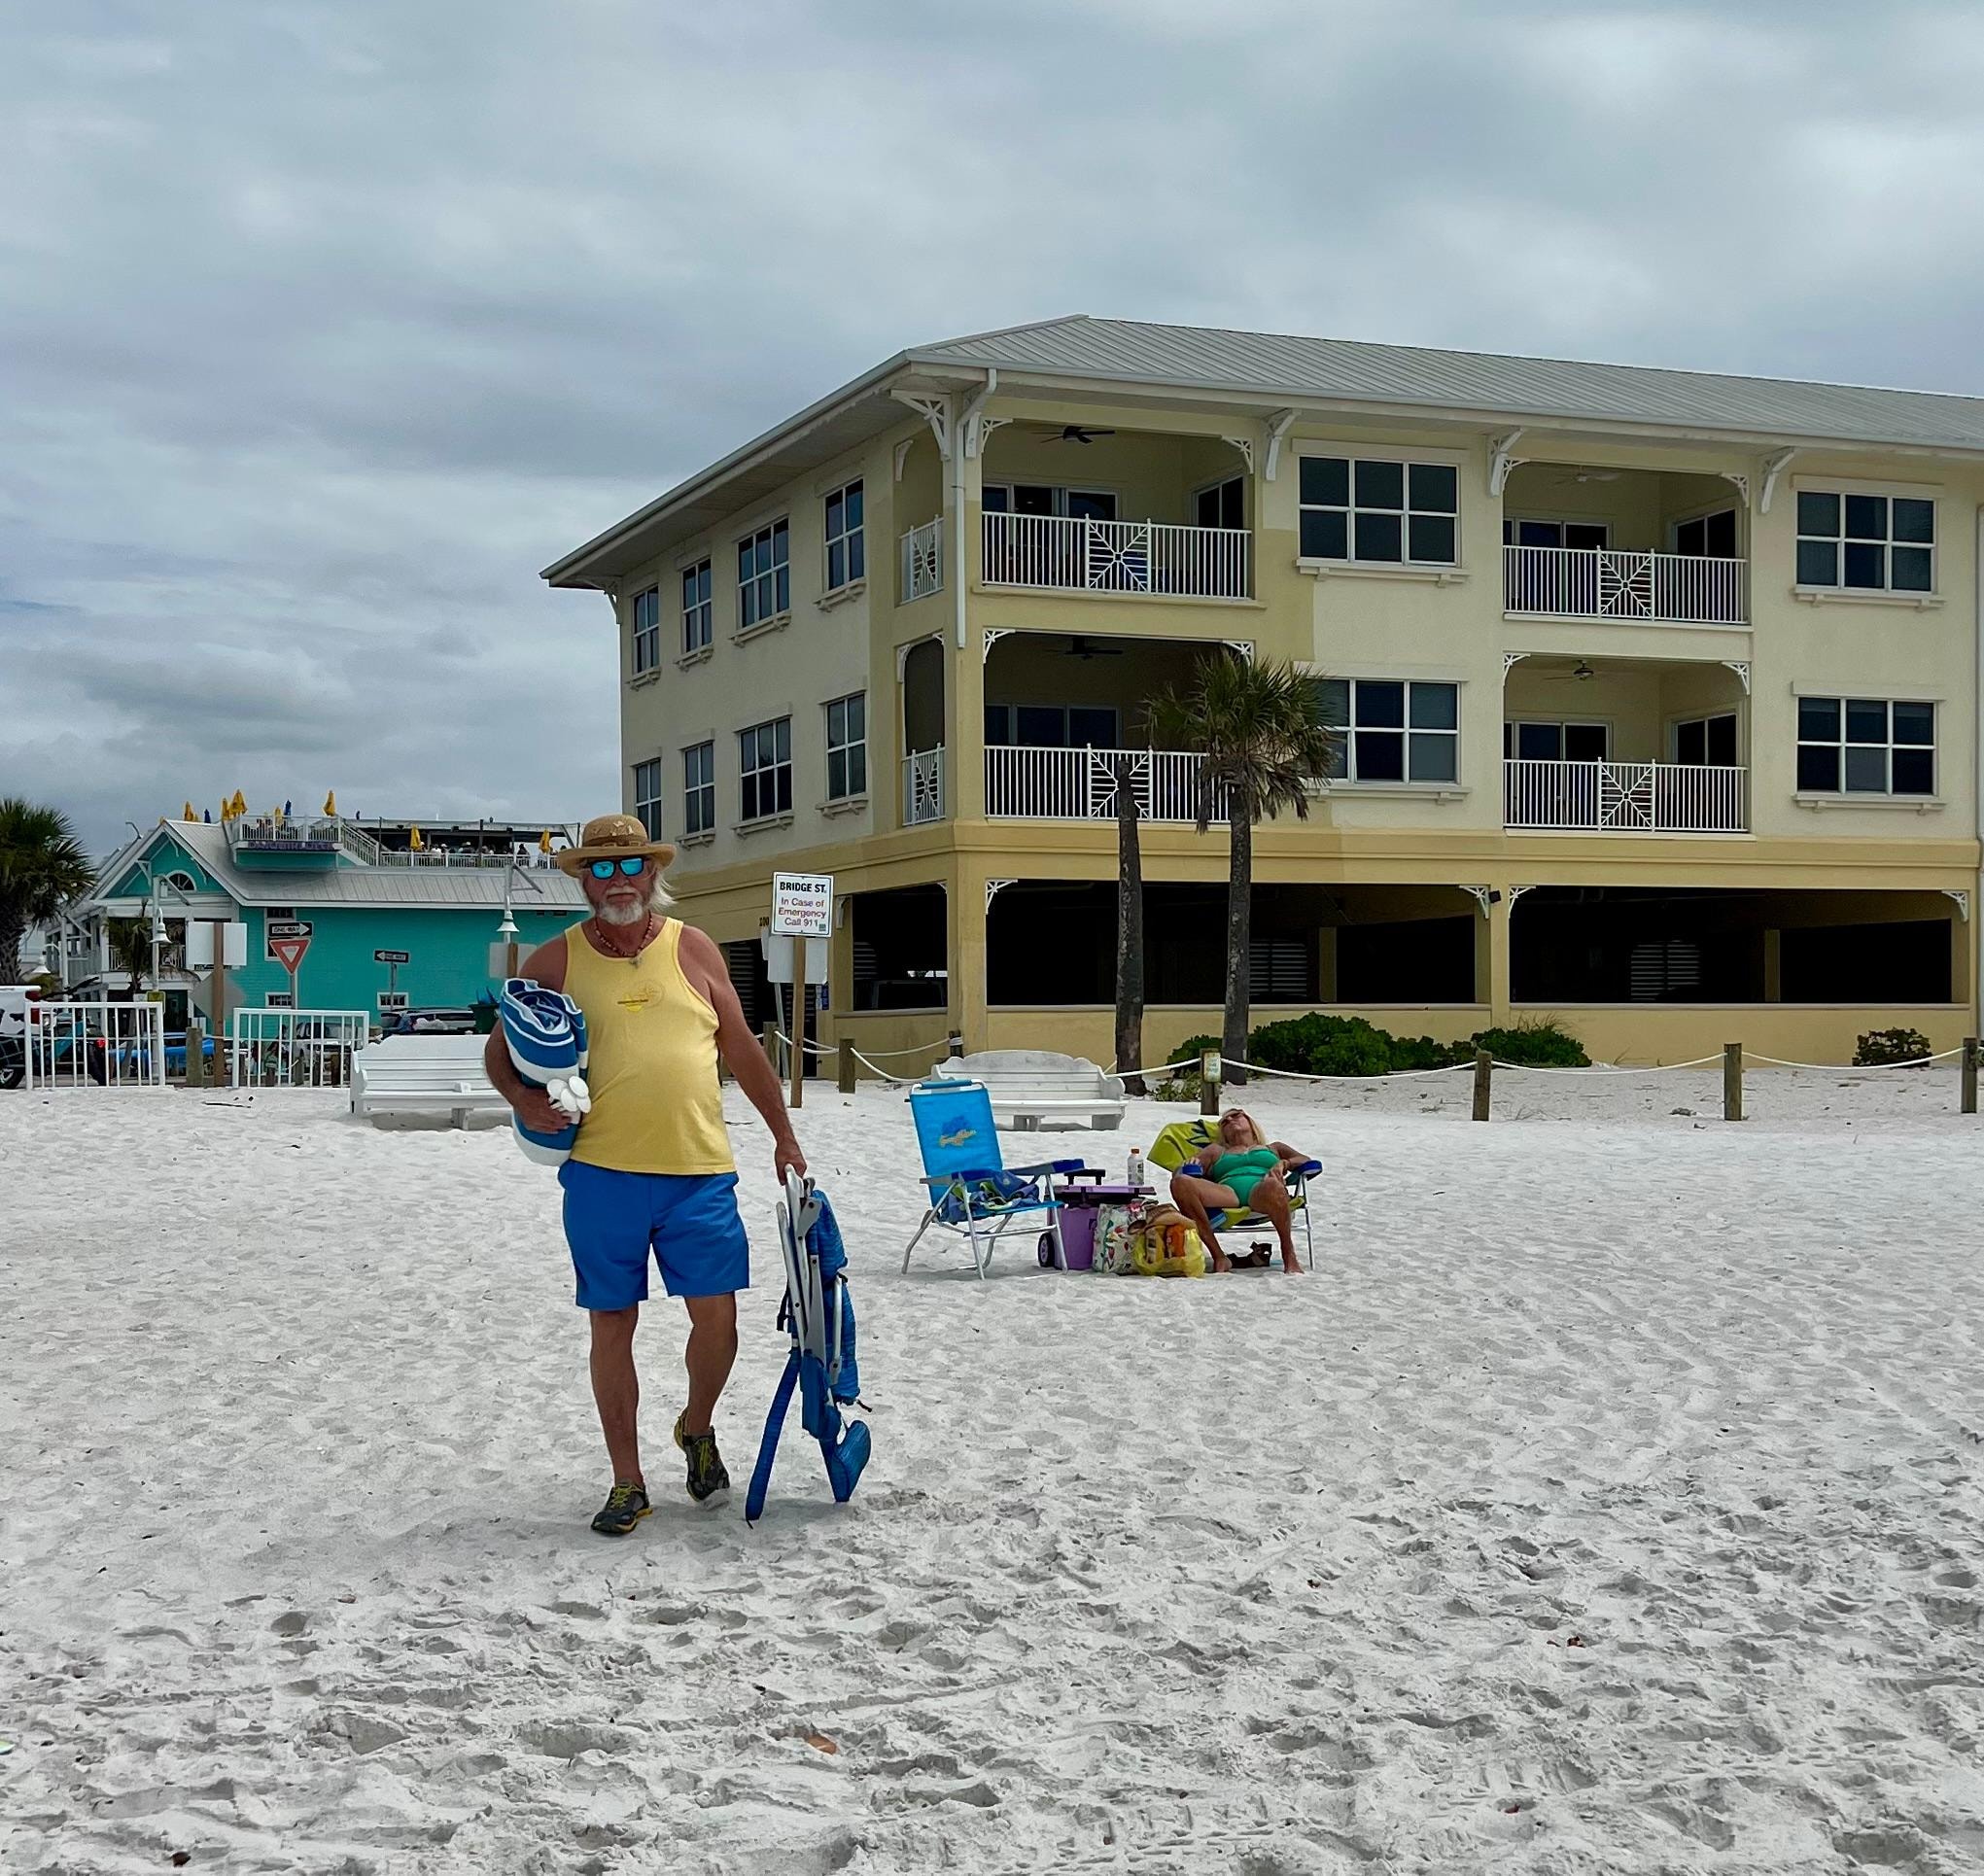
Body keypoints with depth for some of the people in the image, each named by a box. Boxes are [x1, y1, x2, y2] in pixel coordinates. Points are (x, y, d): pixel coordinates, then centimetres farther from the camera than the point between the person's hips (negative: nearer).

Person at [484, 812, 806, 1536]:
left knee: (716, 1318, 0)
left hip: (699, 1174, 1)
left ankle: (697, 1429, 30)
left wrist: (784, 1138, 14)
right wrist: (521, 1097, -9)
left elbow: (742, 1050, 13)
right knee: (612, 1325, 5)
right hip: (602, 1173, 0)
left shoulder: (693, 948, 7)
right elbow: (501, 1048, 13)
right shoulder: (554, 961, 4)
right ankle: (627, 1483, 18)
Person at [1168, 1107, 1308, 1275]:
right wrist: (1187, 1167, 2)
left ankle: (1289, 1256, -28)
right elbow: (1178, 1172, 27)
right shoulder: (1216, 1151, 39)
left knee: (1272, 1185, -43)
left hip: (1261, 1191, -2)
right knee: (1180, 1182, -31)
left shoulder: (1274, 1147, 38)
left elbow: (1305, 1160, 21)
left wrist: (1283, 1163, 0)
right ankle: (1218, 1257, -32)